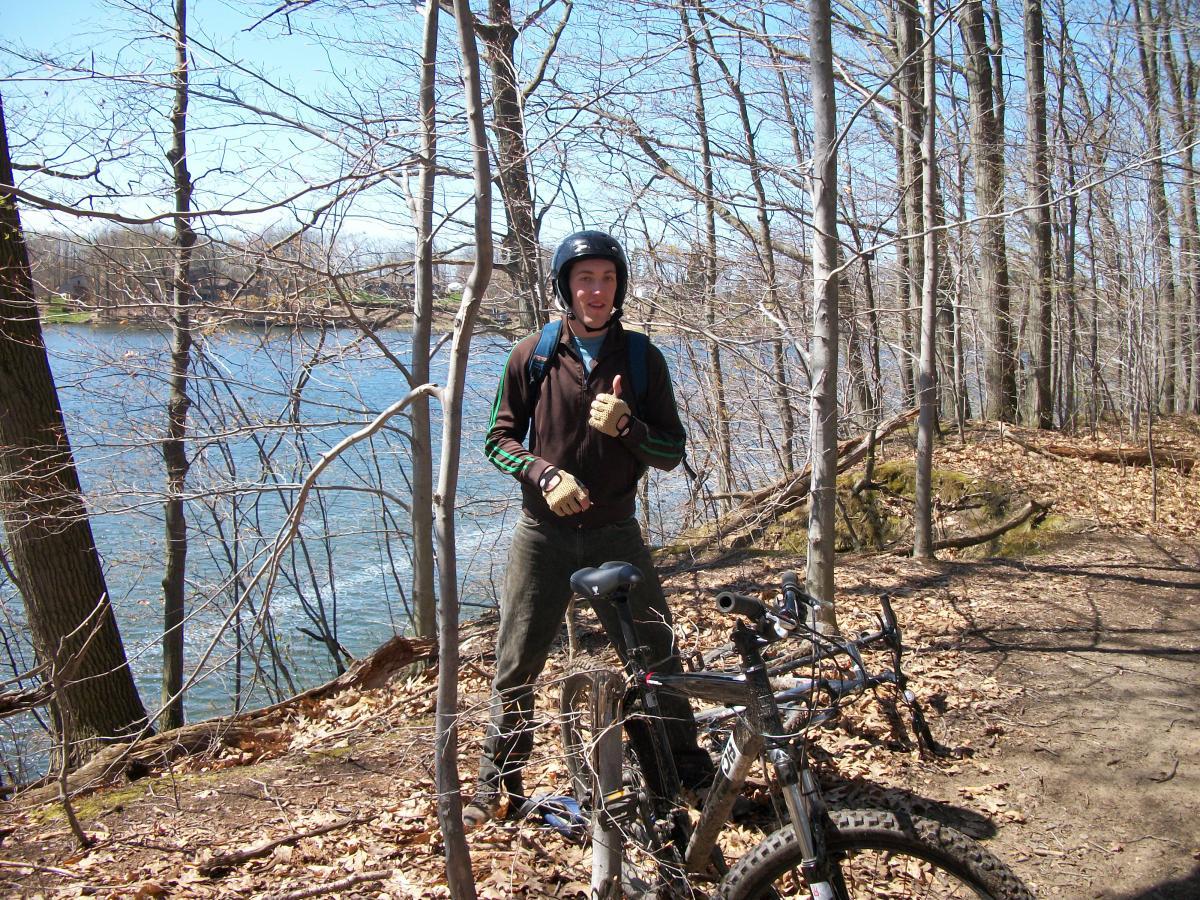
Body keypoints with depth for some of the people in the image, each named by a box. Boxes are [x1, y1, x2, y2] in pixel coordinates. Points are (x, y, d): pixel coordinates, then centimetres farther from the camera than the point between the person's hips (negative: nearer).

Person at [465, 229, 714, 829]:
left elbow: (672, 452, 0)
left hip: (614, 533, 1)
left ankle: (689, 770, 26)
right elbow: (500, 439, 2)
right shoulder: (532, 356, -2)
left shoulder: (642, 359, 0)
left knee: (656, 658, 5)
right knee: (517, 663, 6)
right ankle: (498, 785, 23)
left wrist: (626, 425, -19)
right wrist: (545, 474, -17)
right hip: (544, 533, 0)